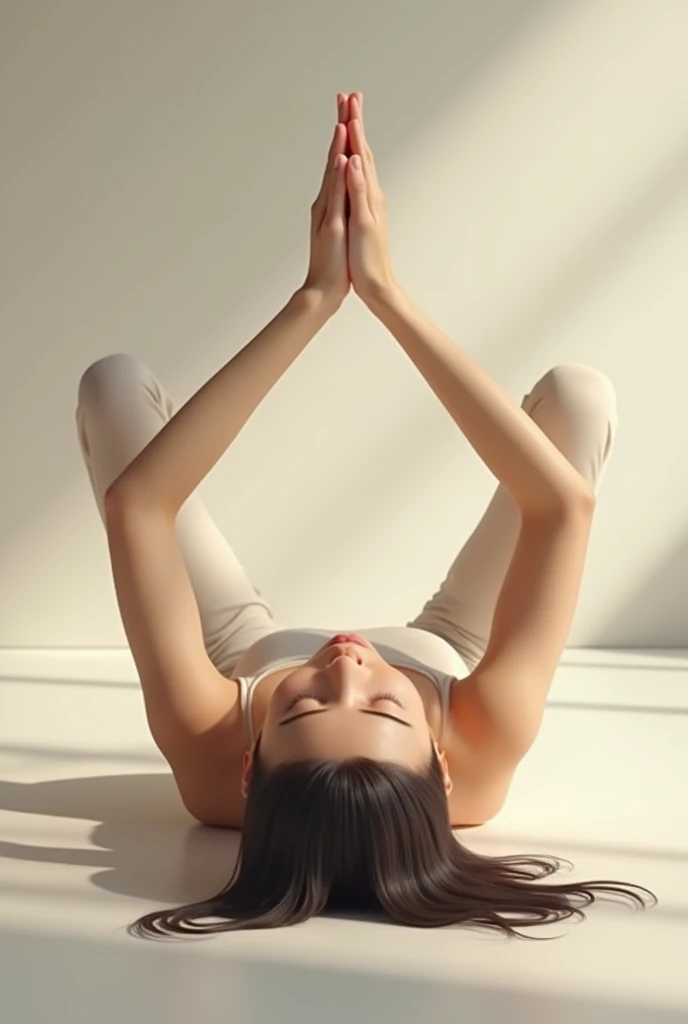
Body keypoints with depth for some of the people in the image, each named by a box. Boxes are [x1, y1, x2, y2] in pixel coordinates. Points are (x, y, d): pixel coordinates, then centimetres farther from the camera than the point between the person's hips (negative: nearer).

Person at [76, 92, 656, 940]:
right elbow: (566, 500, -45)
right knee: (578, 394, -15)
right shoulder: (481, 749, -45)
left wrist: (313, 300, -48)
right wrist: (386, 294, -47)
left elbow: (137, 501, -46)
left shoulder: (212, 756, -45)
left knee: (114, 384, -9)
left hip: (250, 654, 0)